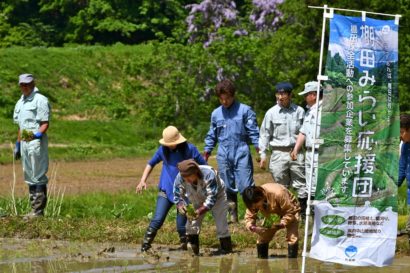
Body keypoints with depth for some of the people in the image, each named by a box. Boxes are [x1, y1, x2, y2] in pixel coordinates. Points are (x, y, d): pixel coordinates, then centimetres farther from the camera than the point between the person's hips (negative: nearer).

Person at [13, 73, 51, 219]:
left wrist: (38, 135, -30)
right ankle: (34, 209, 17)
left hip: (37, 142, -9)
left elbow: (45, 123, -13)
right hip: (24, 142, 9)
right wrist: (17, 144, 21)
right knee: (30, 178, 11)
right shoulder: (20, 102, 18)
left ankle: (39, 210, -7)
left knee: (38, 177, -8)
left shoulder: (40, 100, -8)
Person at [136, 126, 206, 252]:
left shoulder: (189, 149, -8)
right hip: (166, 190, 1)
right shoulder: (163, 149, 0)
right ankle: (145, 247, -11)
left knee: (181, 226, 0)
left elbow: (204, 166, -1)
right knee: (157, 220, -13)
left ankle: (184, 247, 18)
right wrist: (143, 181, 4)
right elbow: (151, 163, 14)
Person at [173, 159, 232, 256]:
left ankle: (226, 250, 3)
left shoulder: (208, 175, -41)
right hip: (196, 200, 4)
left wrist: (200, 211, -53)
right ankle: (194, 250, 3)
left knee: (221, 223, -9)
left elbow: (212, 198, -41)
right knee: (191, 223, -6)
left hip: (217, 196, -4)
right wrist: (181, 205, -42)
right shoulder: (180, 178, -29)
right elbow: (177, 196, -19)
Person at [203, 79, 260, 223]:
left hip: (241, 154, -4)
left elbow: (253, 131, 0)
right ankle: (232, 216, 15)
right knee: (228, 188, 7)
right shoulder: (216, 114, 11)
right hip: (223, 156, 4)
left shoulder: (245, 110, 0)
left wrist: (258, 147, -9)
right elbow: (212, 135, 21)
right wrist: (207, 151, 17)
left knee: (245, 186, -11)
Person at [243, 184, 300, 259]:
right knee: (262, 237, -3)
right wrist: (252, 227, -37)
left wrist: (282, 224, -43)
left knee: (292, 237, -23)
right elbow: (249, 217, -16)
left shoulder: (278, 194, -41)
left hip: (290, 208, -5)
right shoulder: (254, 201, -25)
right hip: (272, 213, 5)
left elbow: (290, 212, -31)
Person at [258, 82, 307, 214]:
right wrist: (263, 154, 2)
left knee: (301, 184, -2)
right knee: (281, 187, 4)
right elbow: (265, 134, 7)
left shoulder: (299, 111, 7)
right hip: (279, 153, 0)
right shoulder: (271, 113, 4)